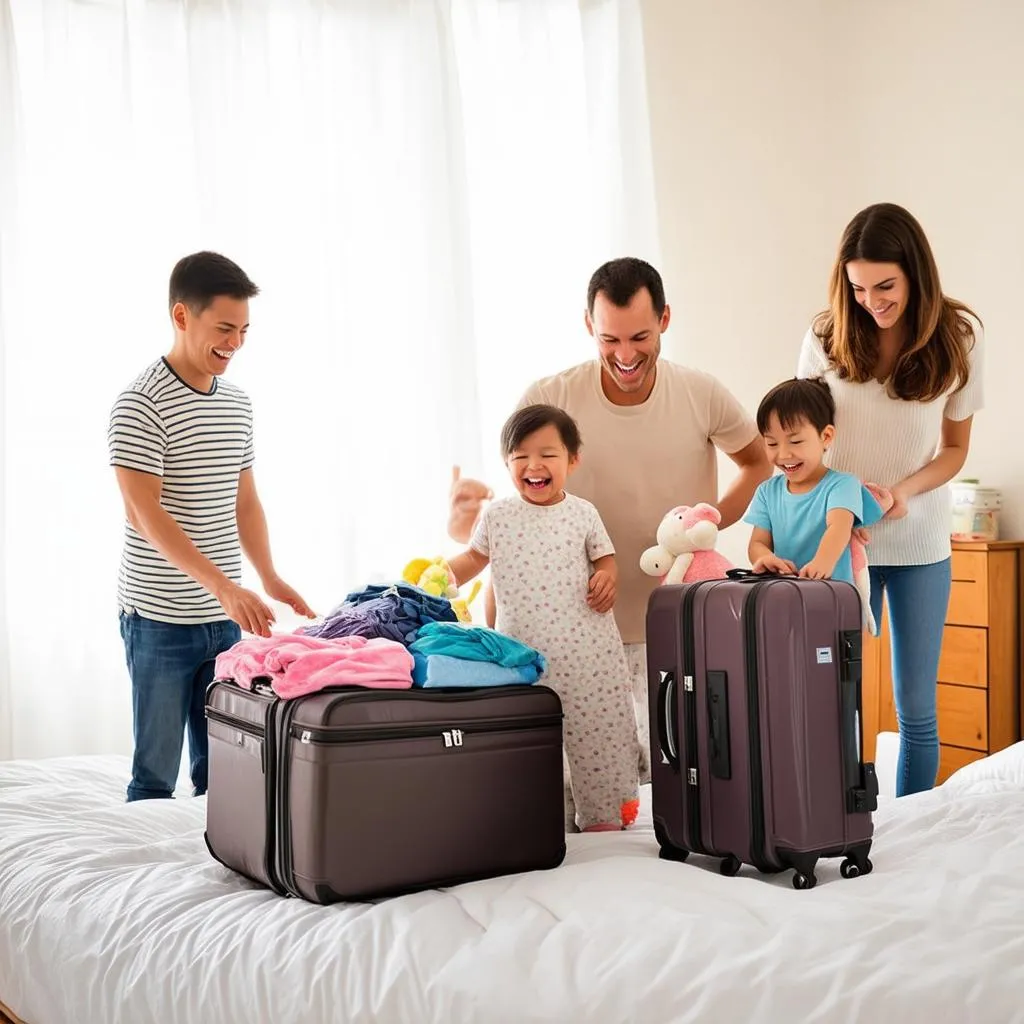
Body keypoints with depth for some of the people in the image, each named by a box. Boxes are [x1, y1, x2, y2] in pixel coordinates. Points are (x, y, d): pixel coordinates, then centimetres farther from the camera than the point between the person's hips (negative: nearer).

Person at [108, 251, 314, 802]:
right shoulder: (141, 404, -12)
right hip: (160, 619, -6)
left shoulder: (238, 403, 10)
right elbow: (143, 513, -19)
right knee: (155, 775, 3)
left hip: (226, 617, 6)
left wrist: (270, 580, 3)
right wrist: (224, 586, -27)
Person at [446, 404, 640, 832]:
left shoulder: (582, 514, 3)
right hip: (521, 651, 1)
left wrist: (607, 576, -10)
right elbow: (475, 557, 17)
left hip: (586, 652, -1)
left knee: (596, 733, 6)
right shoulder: (497, 516, 5)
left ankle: (602, 815, 22)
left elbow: (604, 556, 11)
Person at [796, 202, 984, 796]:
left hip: (920, 544, 0)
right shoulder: (826, 338, -6)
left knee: (916, 707, 5)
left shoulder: (958, 337, -5)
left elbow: (954, 448, 2)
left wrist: (905, 489, -18)